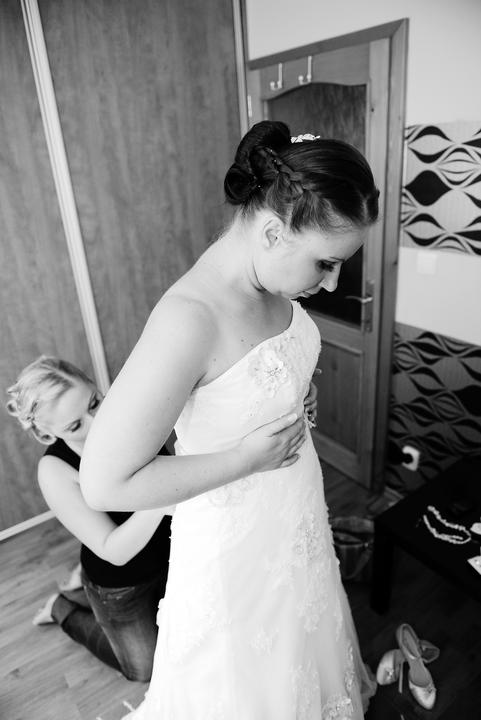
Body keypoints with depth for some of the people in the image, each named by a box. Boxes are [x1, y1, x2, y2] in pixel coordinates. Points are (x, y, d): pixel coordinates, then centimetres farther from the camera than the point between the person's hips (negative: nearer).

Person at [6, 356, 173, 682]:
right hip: (119, 588, -4)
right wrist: (158, 502, -47)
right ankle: (64, 608, 35)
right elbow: (114, 550, -31)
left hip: (167, 556, 4)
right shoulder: (55, 471, -30)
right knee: (145, 669, 20)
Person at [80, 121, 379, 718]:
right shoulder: (190, 318, -34)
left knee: (298, 653, 34)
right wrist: (245, 459, -25)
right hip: (237, 543, -7)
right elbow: (105, 483, -29)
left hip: (295, 520, 7)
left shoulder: (267, 280, -9)